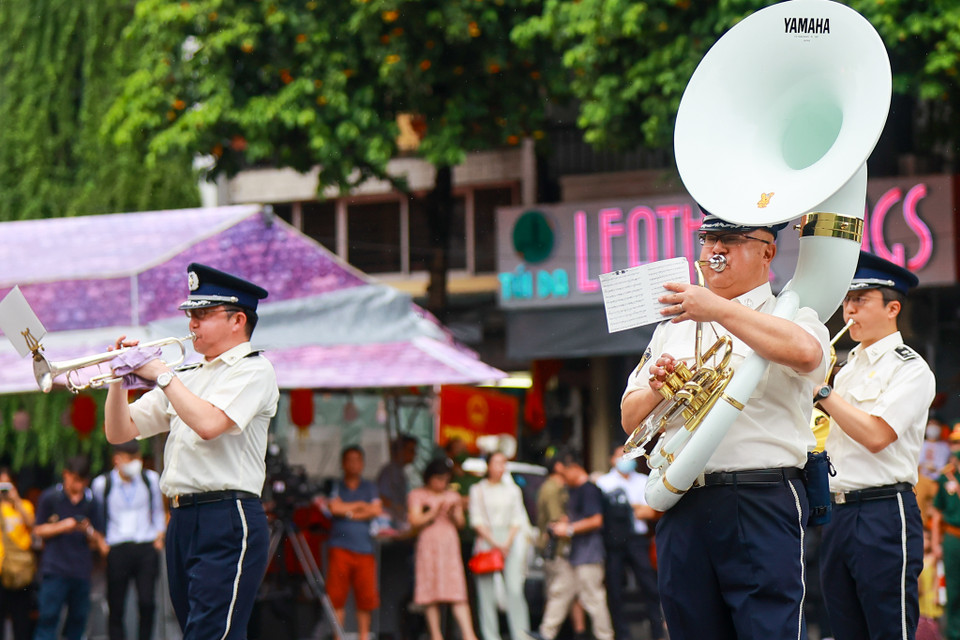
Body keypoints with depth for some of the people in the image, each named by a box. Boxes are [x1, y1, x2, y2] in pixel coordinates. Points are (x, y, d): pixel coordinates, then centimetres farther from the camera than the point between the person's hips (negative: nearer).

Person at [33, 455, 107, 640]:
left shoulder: (90, 502, 9)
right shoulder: (50, 498, 2)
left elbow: (98, 541, 11)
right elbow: (39, 530, 5)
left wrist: (89, 531, -11)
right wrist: (63, 526, -10)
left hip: (81, 571, 3)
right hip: (55, 569, -3)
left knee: (78, 618, 3)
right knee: (48, 617, -9)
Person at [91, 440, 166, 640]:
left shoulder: (151, 479, 9)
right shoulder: (101, 484, 2)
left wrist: (159, 534, 10)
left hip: (146, 548, 1)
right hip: (117, 549, -1)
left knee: (147, 602, -11)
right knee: (116, 607, -2)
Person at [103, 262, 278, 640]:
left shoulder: (252, 369, -1)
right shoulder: (188, 378, 23)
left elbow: (209, 424, -19)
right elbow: (119, 432, 20)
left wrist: (162, 375, -10)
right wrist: (120, 379, 4)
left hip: (227, 521, -8)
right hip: (182, 522, 8)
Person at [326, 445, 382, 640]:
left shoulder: (369, 487, 16)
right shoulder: (336, 487, 11)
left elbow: (377, 510, 1)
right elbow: (334, 507, -7)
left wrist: (349, 513, -2)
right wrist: (360, 505, 1)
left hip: (364, 548, 2)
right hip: (340, 547, -2)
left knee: (366, 595, -4)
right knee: (337, 595, -7)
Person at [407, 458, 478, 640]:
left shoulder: (453, 496, 18)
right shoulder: (417, 495, 7)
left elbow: (461, 523, 16)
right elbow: (415, 521, -3)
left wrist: (453, 514, -4)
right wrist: (433, 513, -12)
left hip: (450, 545, 2)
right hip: (428, 545, -2)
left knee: (458, 590, -9)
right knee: (431, 592, -5)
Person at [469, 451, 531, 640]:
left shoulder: (512, 490, 14)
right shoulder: (478, 490, 7)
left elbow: (517, 519, 9)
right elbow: (477, 520, 1)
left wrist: (507, 543, -6)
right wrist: (494, 543, -8)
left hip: (510, 541, 1)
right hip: (486, 541, -1)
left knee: (514, 589, -8)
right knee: (486, 591, -5)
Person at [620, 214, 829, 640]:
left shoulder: (787, 315, 5)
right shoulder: (672, 329, 22)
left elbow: (806, 352, -21)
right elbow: (631, 419, 21)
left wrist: (718, 309, -22)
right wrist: (657, 390, -1)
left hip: (762, 507, -5)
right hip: (682, 506, 5)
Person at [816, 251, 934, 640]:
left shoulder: (910, 369, -5)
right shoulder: (848, 369, 20)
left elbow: (876, 435, -18)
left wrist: (821, 391, -13)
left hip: (884, 513, -8)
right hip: (838, 514, 8)